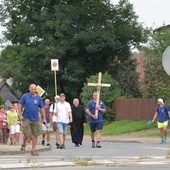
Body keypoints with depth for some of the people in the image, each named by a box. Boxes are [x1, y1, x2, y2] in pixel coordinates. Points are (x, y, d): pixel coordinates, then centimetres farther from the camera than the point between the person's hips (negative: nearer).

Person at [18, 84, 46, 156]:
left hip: (36, 119, 3)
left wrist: (44, 118, 7)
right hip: (26, 119, -3)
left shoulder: (39, 98, 5)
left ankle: (33, 150, 11)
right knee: (27, 134, -8)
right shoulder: (25, 96, 0)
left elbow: (42, 108, 9)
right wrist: (20, 115, -5)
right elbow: (20, 105, 3)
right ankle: (23, 145, 21)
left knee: (35, 135, 2)